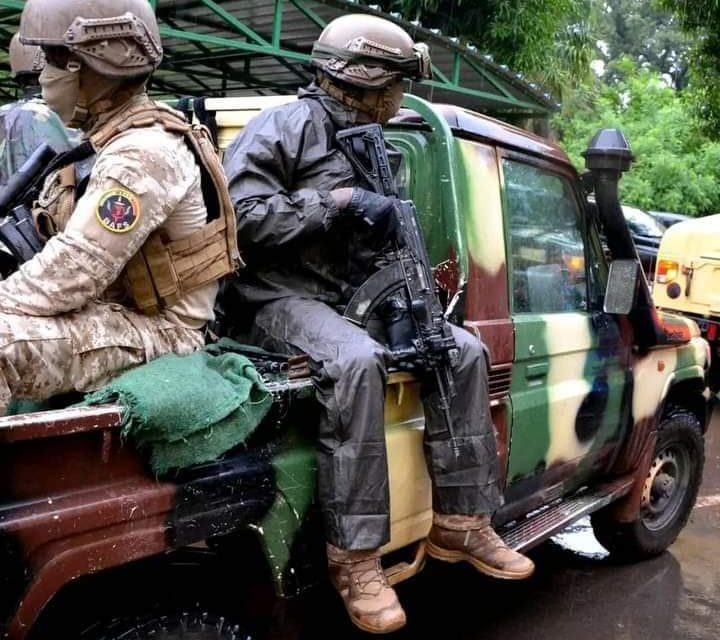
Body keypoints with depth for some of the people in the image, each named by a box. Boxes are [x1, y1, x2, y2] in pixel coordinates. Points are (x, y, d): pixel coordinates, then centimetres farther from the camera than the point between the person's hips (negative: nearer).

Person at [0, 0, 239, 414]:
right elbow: (66, 246, 16)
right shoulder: (104, 134, 12)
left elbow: (74, 273, -25)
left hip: (157, 330, -10)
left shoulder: (143, 152, -20)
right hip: (112, 311, 10)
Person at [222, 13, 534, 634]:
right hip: (283, 297, -8)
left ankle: (460, 521, 1)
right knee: (357, 362, -38)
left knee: (463, 351, -4)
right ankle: (355, 557, -30)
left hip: (351, 299, 8)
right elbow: (241, 214, -21)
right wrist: (338, 200, -19)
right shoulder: (286, 127, -7)